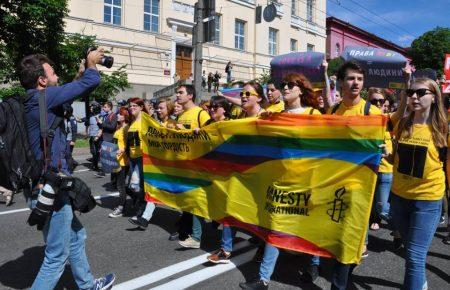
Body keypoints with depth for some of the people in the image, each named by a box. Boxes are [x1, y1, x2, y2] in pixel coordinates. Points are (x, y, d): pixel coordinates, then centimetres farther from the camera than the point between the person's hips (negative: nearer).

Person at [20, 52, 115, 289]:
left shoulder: (35, 101, 8)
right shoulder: (42, 97, -18)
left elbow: (68, 93, 26)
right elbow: (92, 82, -15)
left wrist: (80, 74, 22)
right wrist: (91, 64, 4)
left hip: (50, 186, 10)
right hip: (51, 190, -10)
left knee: (76, 237, 24)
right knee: (56, 257, 2)